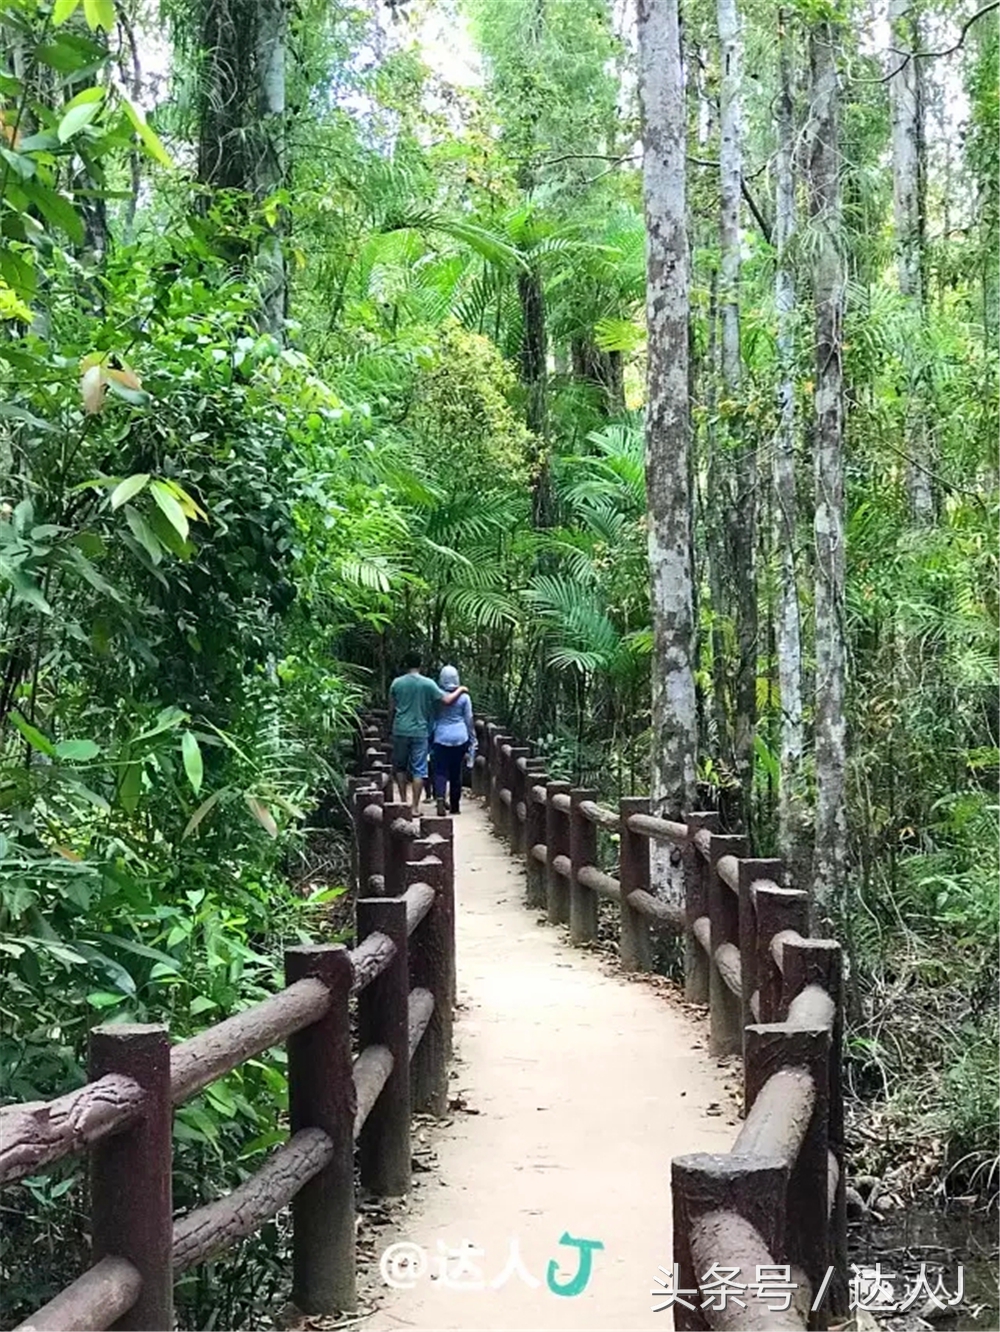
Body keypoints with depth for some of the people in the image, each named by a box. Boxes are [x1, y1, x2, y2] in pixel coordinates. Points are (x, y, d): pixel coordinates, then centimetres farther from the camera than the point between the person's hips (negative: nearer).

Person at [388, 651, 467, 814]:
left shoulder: (397, 683, 0)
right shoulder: (427, 684, -5)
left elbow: (391, 709, 6)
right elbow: (447, 700, -7)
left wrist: (390, 727, 20)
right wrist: (460, 690, 11)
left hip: (400, 731, 2)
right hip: (420, 732, -2)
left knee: (400, 767, 17)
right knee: (418, 770, 2)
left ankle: (403, 802, 20)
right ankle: (415, 807, -1)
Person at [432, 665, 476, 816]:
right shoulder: (464, 697, -1)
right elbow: (469, 720, 4)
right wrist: (472, 741, 14)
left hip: (441, 737, -1)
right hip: (460, 737, 1)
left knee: (440, 771, -1)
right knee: (456, 772, 11)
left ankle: (440, 799, -25)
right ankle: (455, 806, 16)